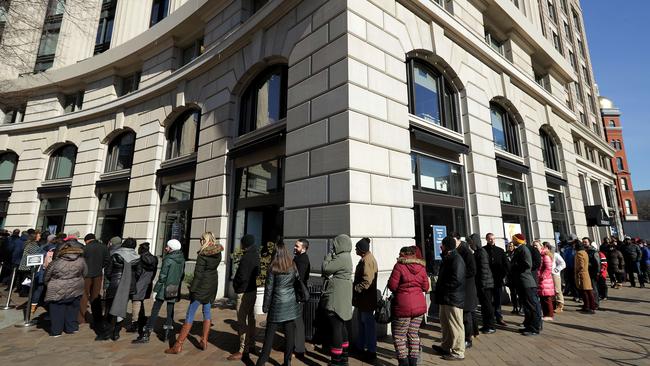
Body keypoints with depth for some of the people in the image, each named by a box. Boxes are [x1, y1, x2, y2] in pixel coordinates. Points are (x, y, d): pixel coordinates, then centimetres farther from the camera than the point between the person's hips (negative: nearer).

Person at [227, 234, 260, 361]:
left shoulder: (246, 258, -22)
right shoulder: (256, 256, 6)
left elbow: (242, 277, -22)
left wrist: (236, 286, -5)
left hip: (244, 292, -9)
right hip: (253, 290, 9)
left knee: (242, 321, -2)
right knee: (250, 319, 18)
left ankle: (243, 350, 5)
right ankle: (251, 345, 29)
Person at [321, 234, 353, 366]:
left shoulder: (341, 258, -19)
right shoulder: (346, 257, 13)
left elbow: (325, 268, -18)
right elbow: (328, 270, 15)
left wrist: (329, 255, -6)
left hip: (336, 301, -11)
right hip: (342, 301, 11)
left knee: (335, 331, -1)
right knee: (342, 329, 19)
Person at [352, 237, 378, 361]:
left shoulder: (368, 260, -21)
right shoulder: (365, 259, 11)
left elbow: (367, 282, -26)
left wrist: (356, 288, -16)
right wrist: (355, 286, 11)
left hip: (366, 298, -10)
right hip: (362, 298, 10)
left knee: (368, 324, 2)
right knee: (361, 322, 20)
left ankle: (371, 351, 14)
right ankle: (360, 346, 34)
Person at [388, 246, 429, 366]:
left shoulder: (399, 266, -11)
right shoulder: (421, 267, 3)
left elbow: (392, 285, -12)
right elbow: (425, 287, 7)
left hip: (403, 306, -6)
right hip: (419, 305, 6)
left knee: (399, 335, 8)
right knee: (413, 334, 17)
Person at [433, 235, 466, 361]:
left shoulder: (456, 259, -18)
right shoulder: (447, 258, 13)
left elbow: (457, 280, -26)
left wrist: (442, 287, -16)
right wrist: (440, 287, 7)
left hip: (453, 298, -10)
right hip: (446, 297, 10)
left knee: (455, 325, 2)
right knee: (445, 323, 20)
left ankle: (458, 352, 15)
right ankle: (446, 347, 35)